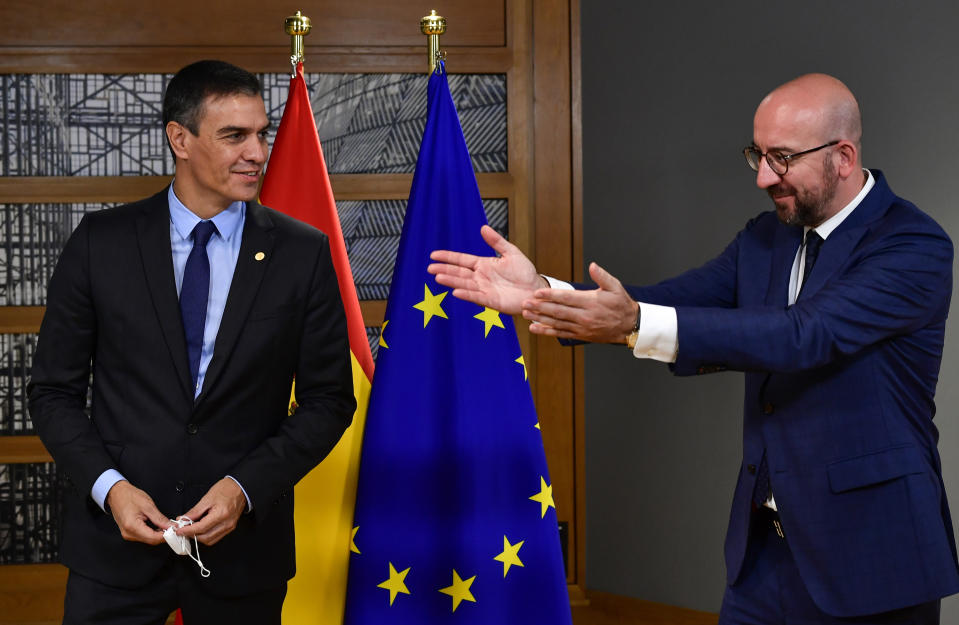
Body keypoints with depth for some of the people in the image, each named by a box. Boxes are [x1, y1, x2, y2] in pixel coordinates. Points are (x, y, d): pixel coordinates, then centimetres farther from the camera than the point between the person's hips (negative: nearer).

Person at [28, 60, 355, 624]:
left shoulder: (304, 253, -2)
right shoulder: (102, 242, -1)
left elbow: (329, 400, 0)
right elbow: (55, 390, 3)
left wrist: (246, 487, -11)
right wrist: (109, 486, -11)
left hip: (242, 546, 0)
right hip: (116, 542, 0)